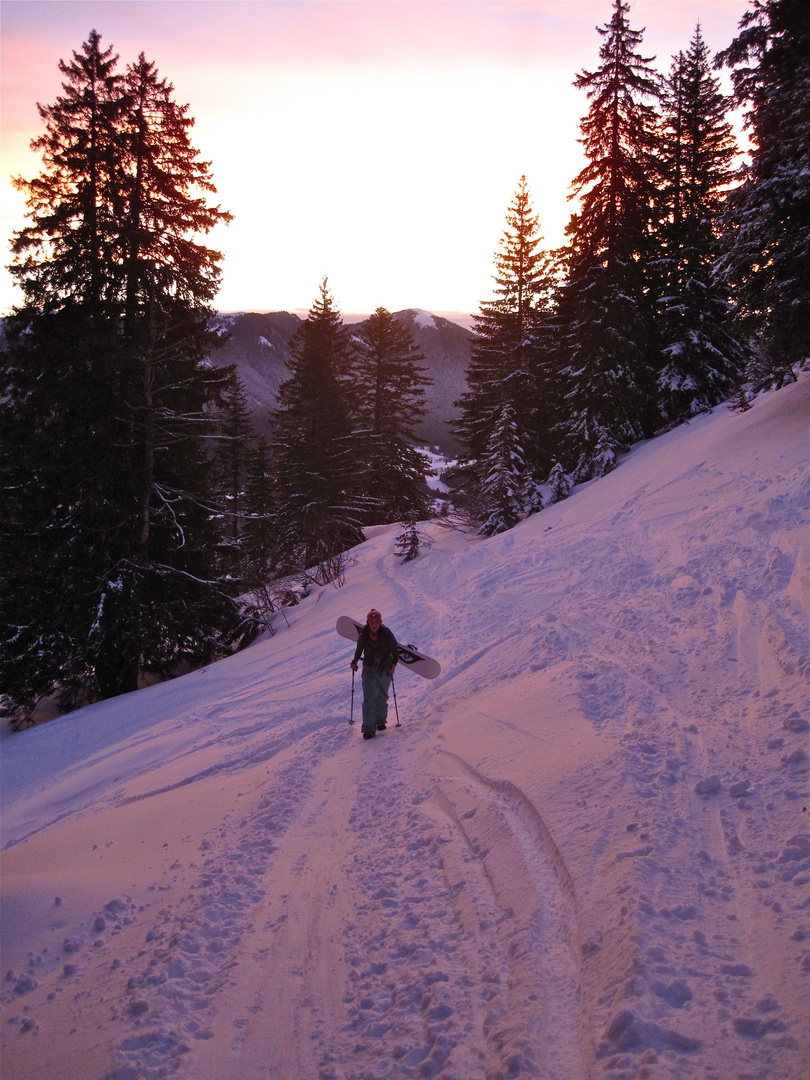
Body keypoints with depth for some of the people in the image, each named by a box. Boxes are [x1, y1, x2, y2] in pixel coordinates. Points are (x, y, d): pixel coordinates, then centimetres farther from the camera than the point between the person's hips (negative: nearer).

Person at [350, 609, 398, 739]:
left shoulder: (387, 634, -16)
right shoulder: (364, 635, -10)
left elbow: (395, 651, -10)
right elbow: (359, 649, 7)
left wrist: (393, 665, -22)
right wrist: (355, 661, -5)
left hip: (385, 669, 0)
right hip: (369, 668, 0)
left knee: (382, 697, 13)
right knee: (369, 698, -11)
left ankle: (381, 721, 37)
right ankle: (369, 729, -14)